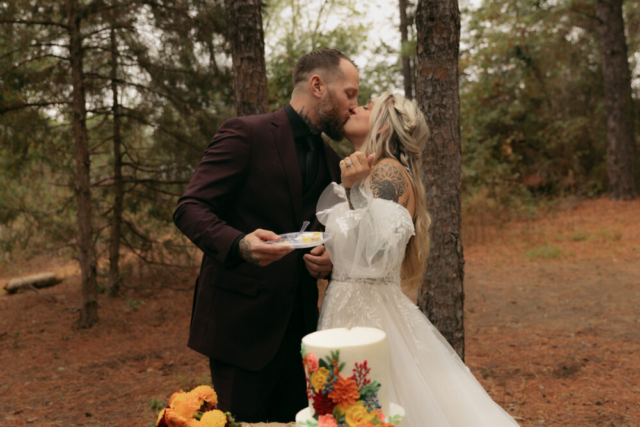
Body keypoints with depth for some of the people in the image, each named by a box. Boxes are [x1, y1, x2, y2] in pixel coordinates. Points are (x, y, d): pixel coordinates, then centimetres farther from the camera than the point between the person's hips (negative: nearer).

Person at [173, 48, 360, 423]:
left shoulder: (331, 161, 13)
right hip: (243, 322, -6)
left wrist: (330, 259, -2)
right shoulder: (246, 134, -8)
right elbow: (190, 209, -13)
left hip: (300, 326, 7)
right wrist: (239, 244, -32)